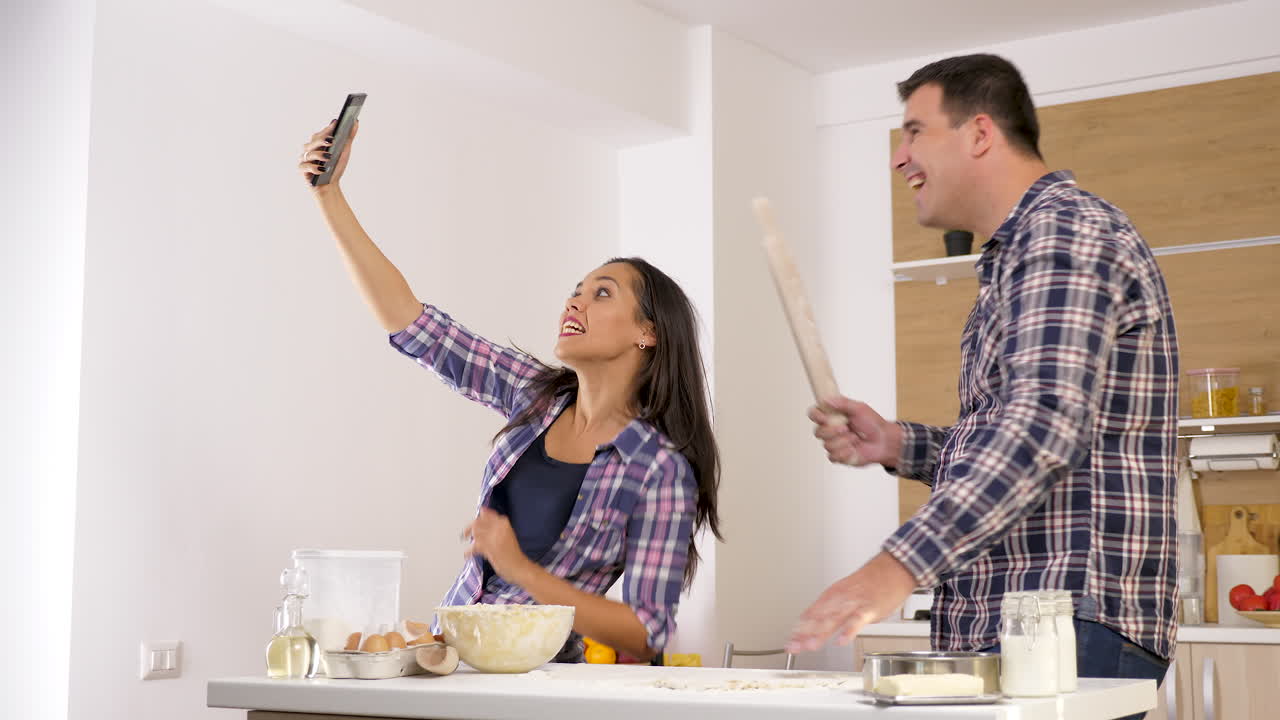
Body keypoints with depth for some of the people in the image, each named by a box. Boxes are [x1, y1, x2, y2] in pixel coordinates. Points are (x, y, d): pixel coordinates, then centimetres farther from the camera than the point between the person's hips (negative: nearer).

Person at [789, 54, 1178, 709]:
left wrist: (901, 564, -32)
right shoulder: (1018, 250, 23)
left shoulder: (1064, 229, -10)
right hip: (1001, 629, 9)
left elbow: (1046, 425, -25)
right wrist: (897, 445, 10)